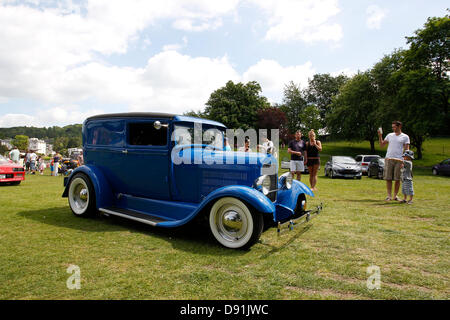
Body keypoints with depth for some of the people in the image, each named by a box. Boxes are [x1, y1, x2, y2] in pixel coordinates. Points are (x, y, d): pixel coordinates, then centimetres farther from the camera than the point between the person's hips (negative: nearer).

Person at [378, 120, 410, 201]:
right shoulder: (390, 135, 14)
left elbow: (406, 149, 2)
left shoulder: (405, 137, 6)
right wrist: (380, 136, 3)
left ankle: (395, 195, 13)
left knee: (397, 179, 1)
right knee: (388, 178, -1)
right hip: (389, 159, 2)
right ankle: (389, 195, 4)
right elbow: (381, 145, 16)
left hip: (399, 160, -2)